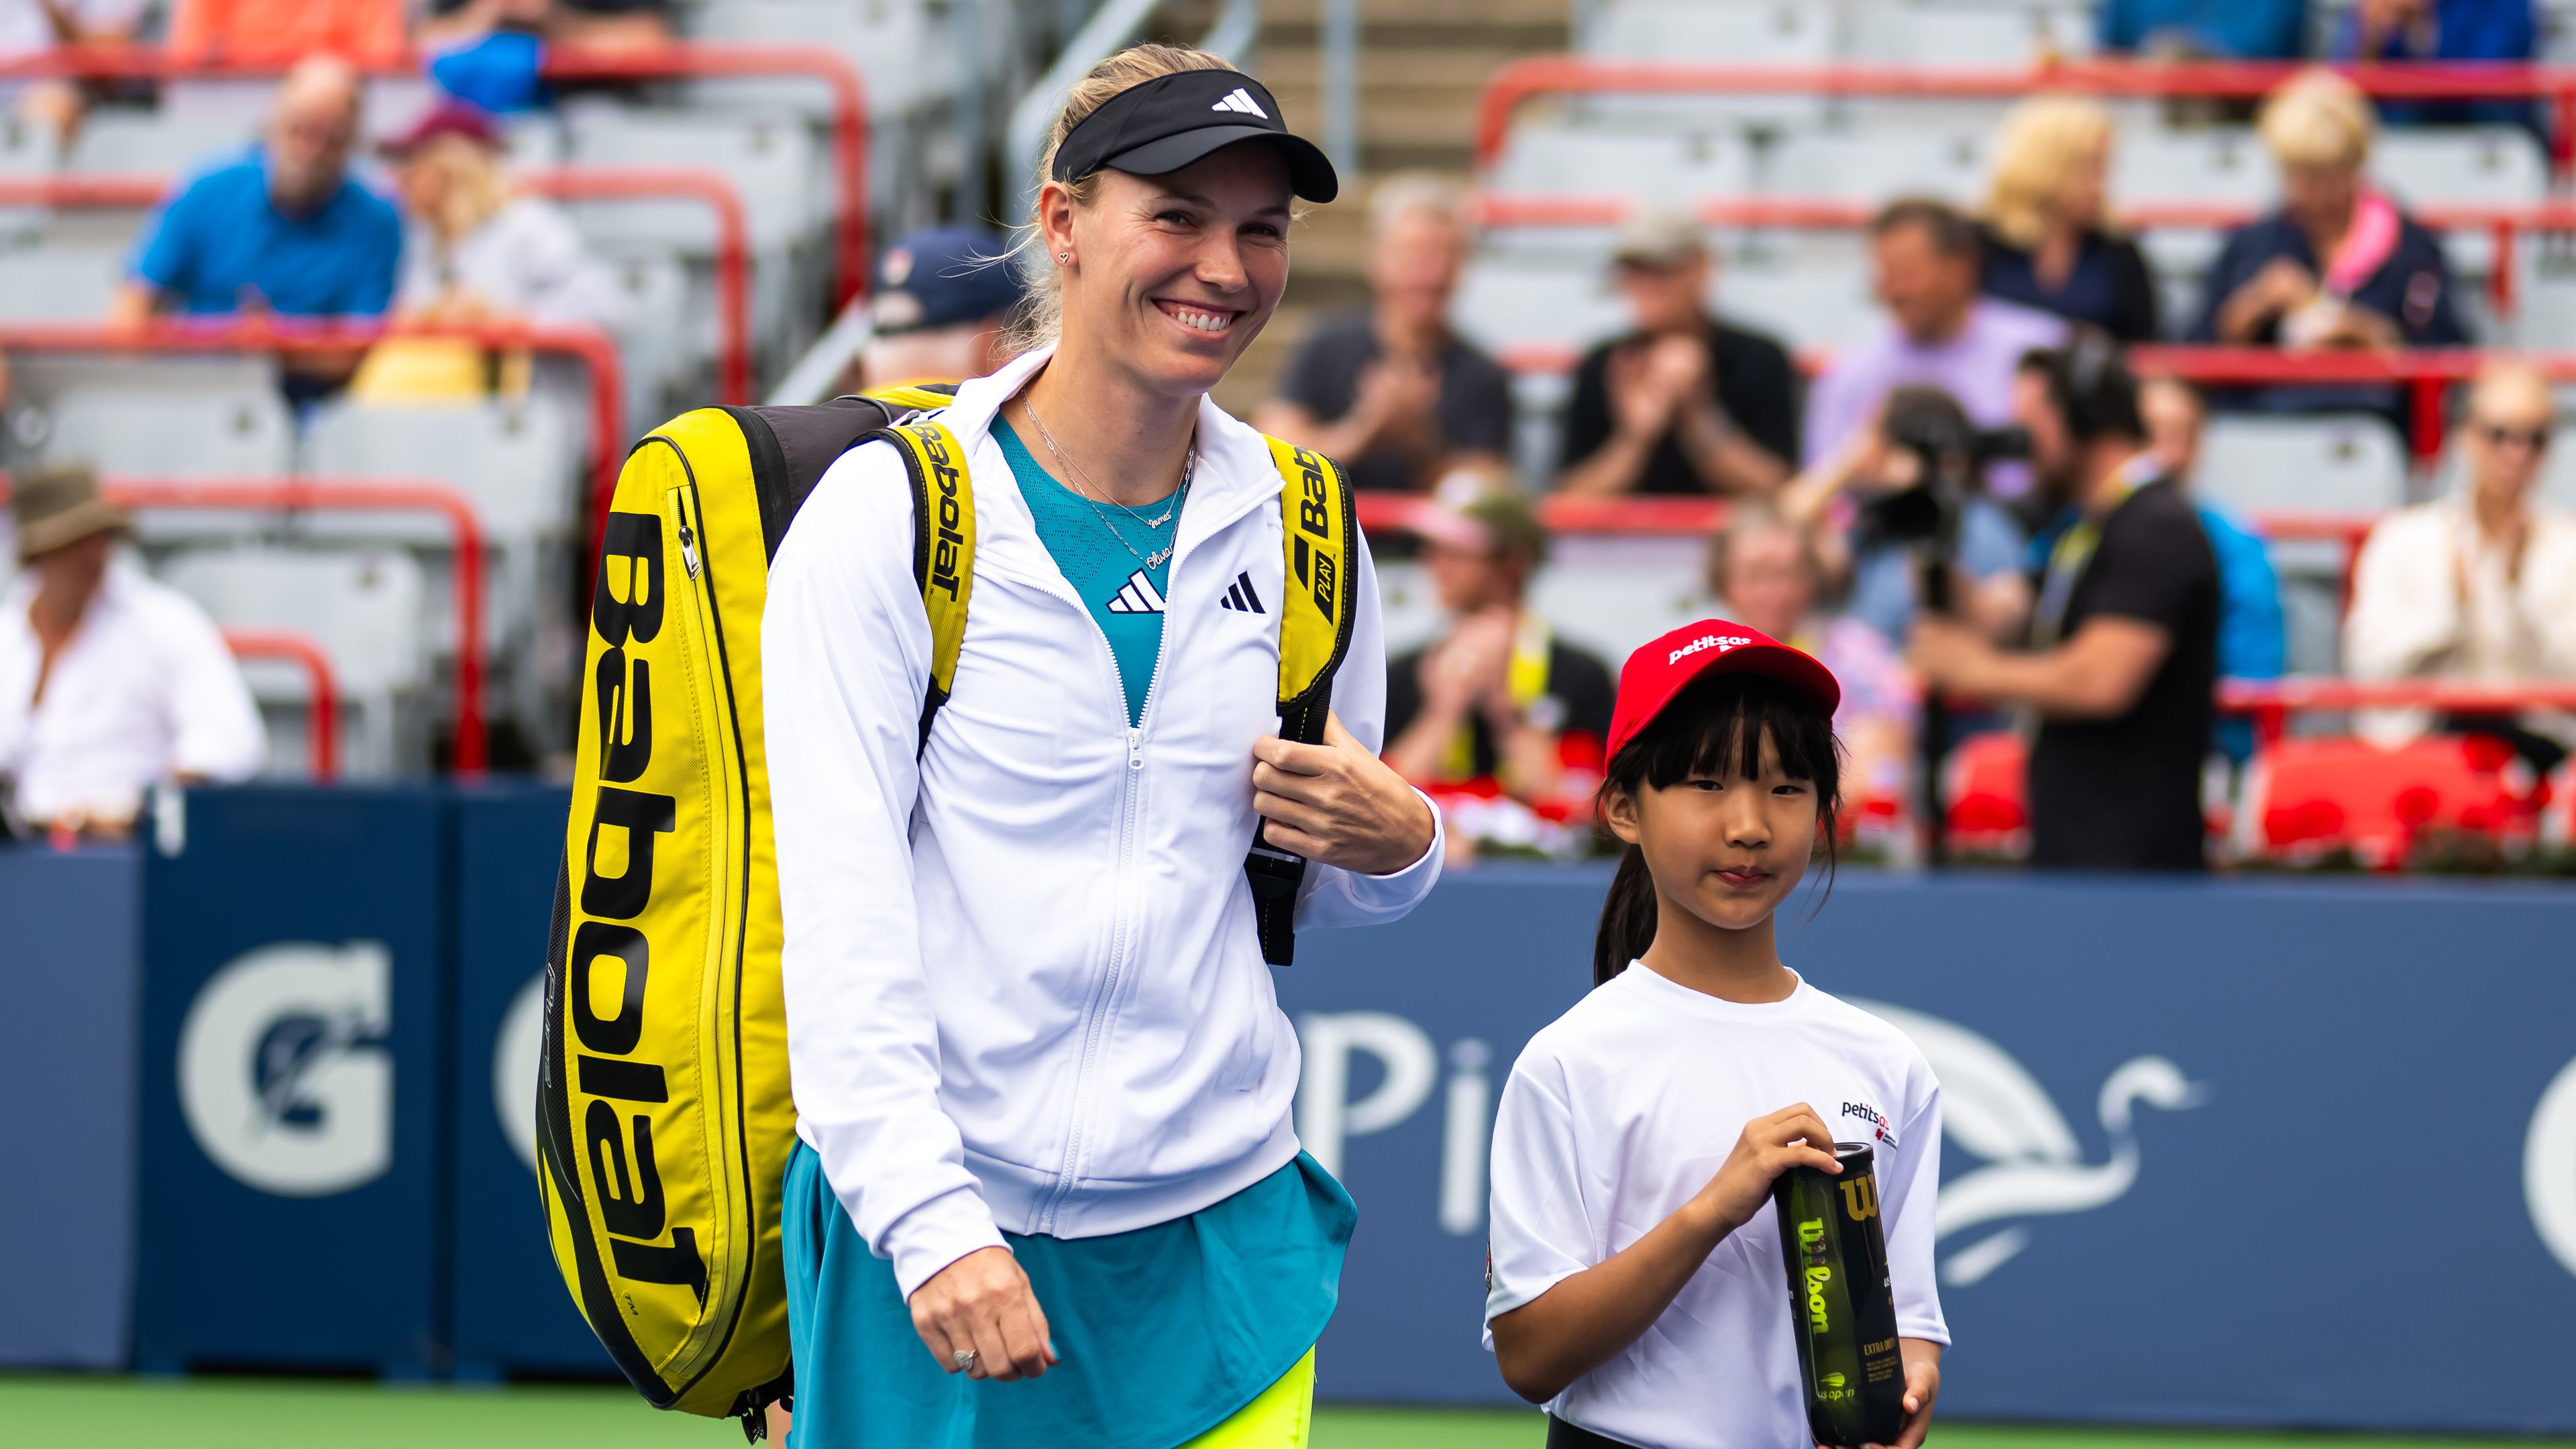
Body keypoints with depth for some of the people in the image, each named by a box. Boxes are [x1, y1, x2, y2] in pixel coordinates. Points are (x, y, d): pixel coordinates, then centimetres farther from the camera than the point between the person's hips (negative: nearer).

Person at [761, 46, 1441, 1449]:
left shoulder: (1302, 532, 9)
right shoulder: (886, 516, -6)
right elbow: (840, 917, -13)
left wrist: (1395, 845, -3)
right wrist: (929, 1223, -23)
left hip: (1226, 1229, 4)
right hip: (927, 1230, -4)